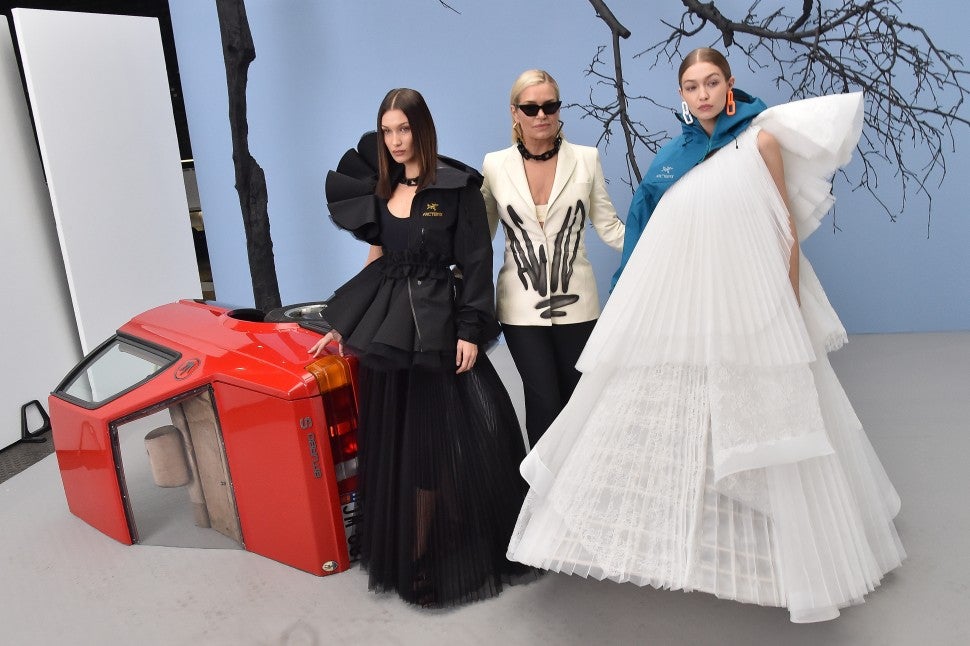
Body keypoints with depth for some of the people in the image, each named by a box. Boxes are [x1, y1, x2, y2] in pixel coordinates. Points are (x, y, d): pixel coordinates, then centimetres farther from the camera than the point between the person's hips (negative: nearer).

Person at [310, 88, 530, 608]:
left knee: (447, 436, 1)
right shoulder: (381, 188, 11)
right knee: (397, 442, 9)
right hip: (387, 326, 5)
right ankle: (408, 554, 24)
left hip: (440, 325, -5)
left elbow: (476, 262, -8)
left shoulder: (456, 186, -5)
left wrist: (469, 331, -14)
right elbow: (377, 259, 15)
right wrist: (345, 324, 13)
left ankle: (471, 547, 20)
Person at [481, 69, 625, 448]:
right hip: (522, 306, -1)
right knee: (544, 401, -4)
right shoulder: (495, 165, 1)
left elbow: (608, 227, 2)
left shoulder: (586, 159, 1)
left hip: (575, 303, 1)